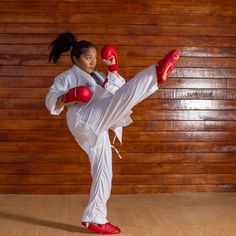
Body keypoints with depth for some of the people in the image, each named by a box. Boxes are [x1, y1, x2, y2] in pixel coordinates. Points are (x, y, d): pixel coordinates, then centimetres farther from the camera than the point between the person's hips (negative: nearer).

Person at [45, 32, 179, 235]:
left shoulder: (98, 76, 30)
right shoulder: (66, 77, 10)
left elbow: (118, 90, 19)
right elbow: (51, 102, -1)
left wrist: (114, 69, 11)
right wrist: (68, 97, -19)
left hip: (97, 129, 8)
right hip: (85, 121, -8)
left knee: (103, 173, 8)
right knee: (126, 94, -23)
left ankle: (94, 218, 17)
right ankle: (157, 74, -43)